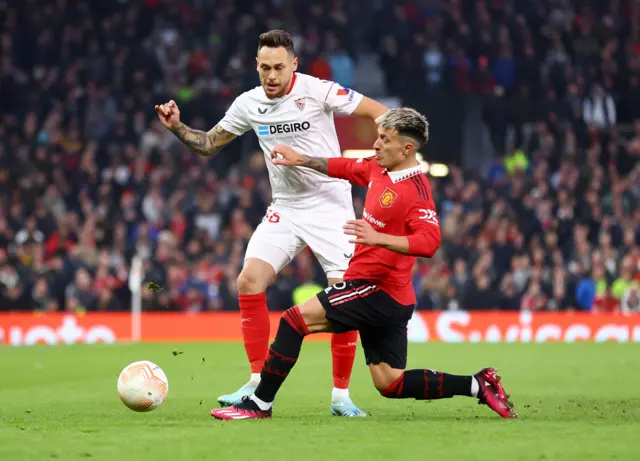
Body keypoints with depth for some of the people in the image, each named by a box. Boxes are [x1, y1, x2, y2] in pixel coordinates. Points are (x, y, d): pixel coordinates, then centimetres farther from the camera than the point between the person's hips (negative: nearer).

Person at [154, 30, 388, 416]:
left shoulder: (317, 91, -13)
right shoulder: (249, 103, 1)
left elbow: (378, 112, -10)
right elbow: (209, 144, 14)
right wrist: (178, 127, -3)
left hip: (330, 206, -4)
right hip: (285, 209, 4)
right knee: (249, 282, -11)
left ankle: (341, 395, -1)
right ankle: (258, 387, -3)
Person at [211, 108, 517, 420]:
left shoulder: (416, 189, -18)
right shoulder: (378, 170, 9)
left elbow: (429, 242, -29)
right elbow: (345, 168, 28)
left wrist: (377, 238, -38)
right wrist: (301, 160, 26)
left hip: (379, 290, -10)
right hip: (388, 299, 10)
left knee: (294, 321, -10)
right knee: (390, 383, 10)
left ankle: (259, 404, -5)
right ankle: (477, 385, 10)